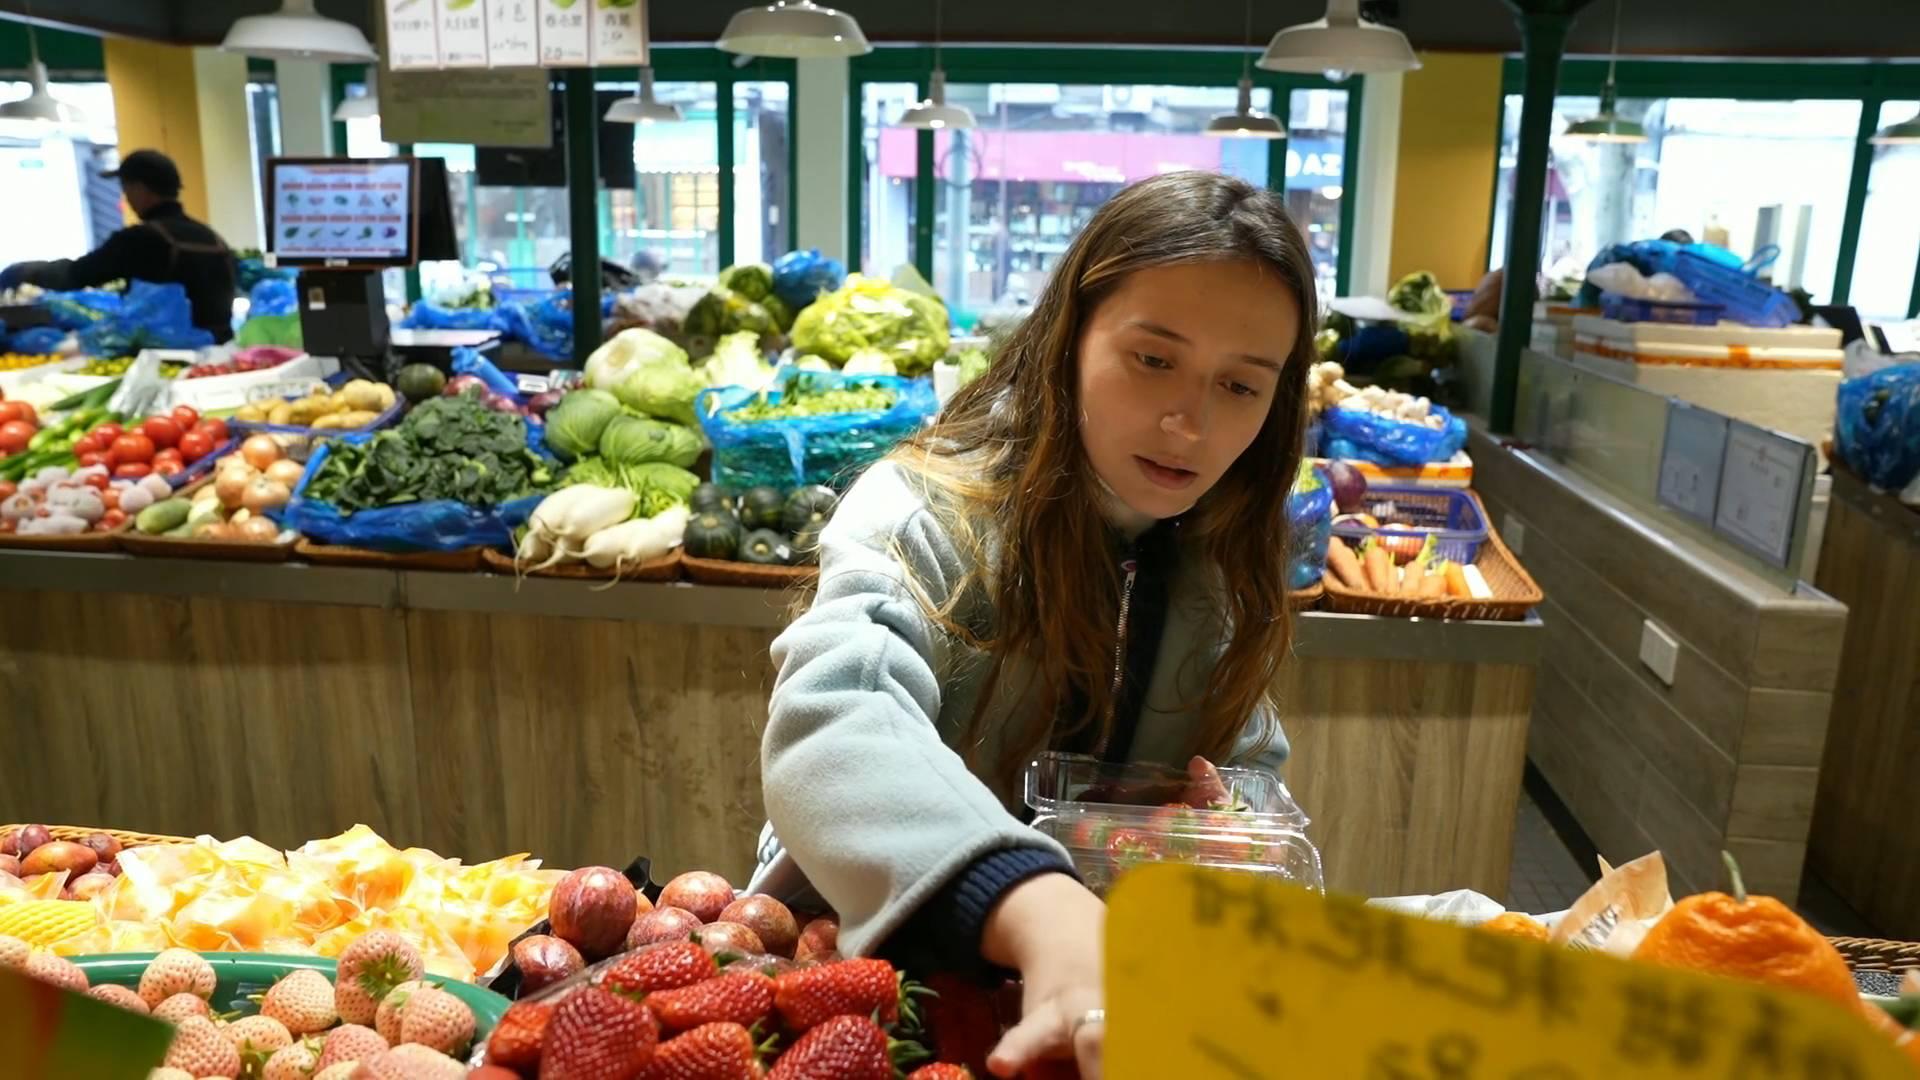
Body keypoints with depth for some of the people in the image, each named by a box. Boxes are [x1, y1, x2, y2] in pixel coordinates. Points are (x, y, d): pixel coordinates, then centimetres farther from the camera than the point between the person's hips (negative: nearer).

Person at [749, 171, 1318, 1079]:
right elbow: (831, 728, -35)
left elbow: (1251, 783, 11)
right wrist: (1041, 911, -49)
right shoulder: (930, 510, -18)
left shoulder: (1220, 570, 1)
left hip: (1118, 934, 5)